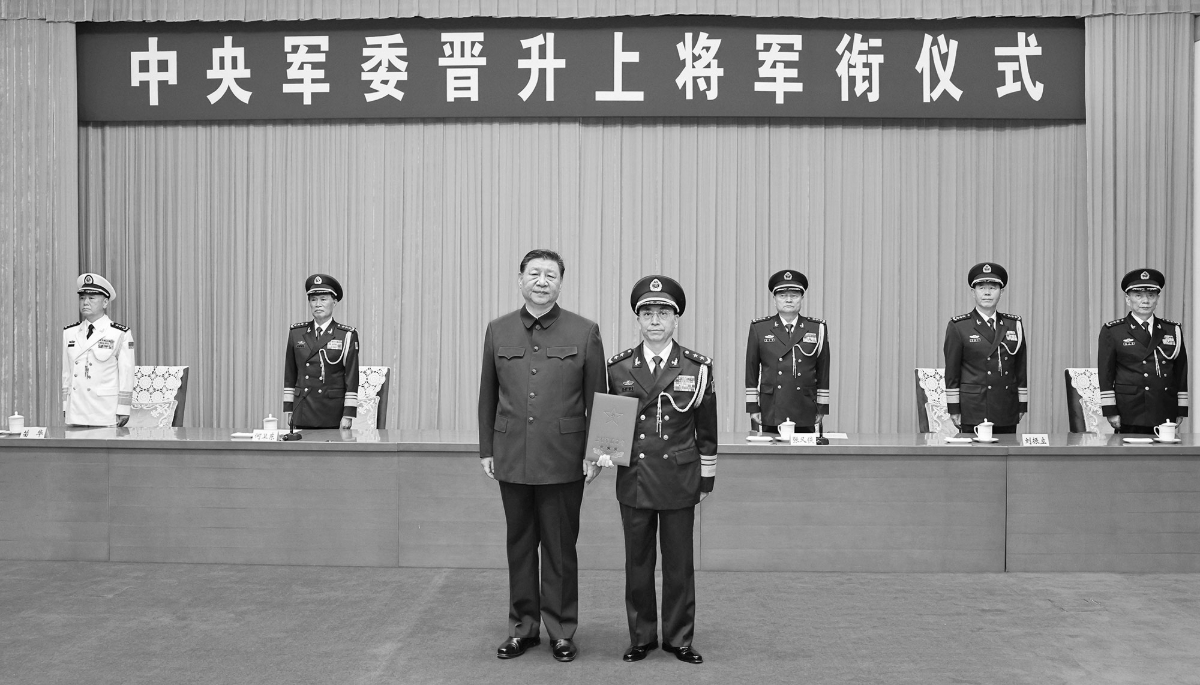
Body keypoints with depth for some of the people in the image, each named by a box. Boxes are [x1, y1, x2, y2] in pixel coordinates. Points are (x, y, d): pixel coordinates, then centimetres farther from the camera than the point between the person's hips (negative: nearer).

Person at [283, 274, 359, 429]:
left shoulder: (347, 335, -2)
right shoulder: (296, 333, 8)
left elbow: (352, 377, -4)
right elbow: (289, 374, 11)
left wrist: (348, 415, -8)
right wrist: (288, 408, 7)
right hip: (303, 413, 3)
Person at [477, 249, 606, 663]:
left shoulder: (585, 332, -1)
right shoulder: (498, 331, 6)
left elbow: (596, 399, 1)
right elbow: (488, 396, 10)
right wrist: (486, 450, 8)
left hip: (563, 461, -2)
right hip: (512, 458, 3)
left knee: (560, 548, 5)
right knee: (519, 544, 12)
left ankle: (562, 632, 19)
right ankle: (523, 627, 25)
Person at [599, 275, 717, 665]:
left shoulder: (697, 368, -1)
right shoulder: (618, 368, 1)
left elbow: (706, 431, 4)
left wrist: (706, 479, 5)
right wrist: (605, 451, -8)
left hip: (679, 482, -1)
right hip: (633, 480, 1)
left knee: (679, 563, 8)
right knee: (637, 563, 9)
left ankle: (678, 638, 22)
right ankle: (641, 637, 23)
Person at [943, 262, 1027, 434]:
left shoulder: (1014, 325, 9)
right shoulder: (958, 327, -1)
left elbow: (1021, 368, 11)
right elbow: (952, 372, -2)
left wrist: (1022, 405, 9)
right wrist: (954, 409, -4)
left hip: (1007, 411, 3)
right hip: (972, 410, -3)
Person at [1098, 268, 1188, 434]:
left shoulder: (1173, 331, 12)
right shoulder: (1112, 331, 2)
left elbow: (1181, 372, 13)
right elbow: (1105, 374, -1)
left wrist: (1181, 411, 9)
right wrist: (1110, 411, -6)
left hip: (1166, 415, 3)